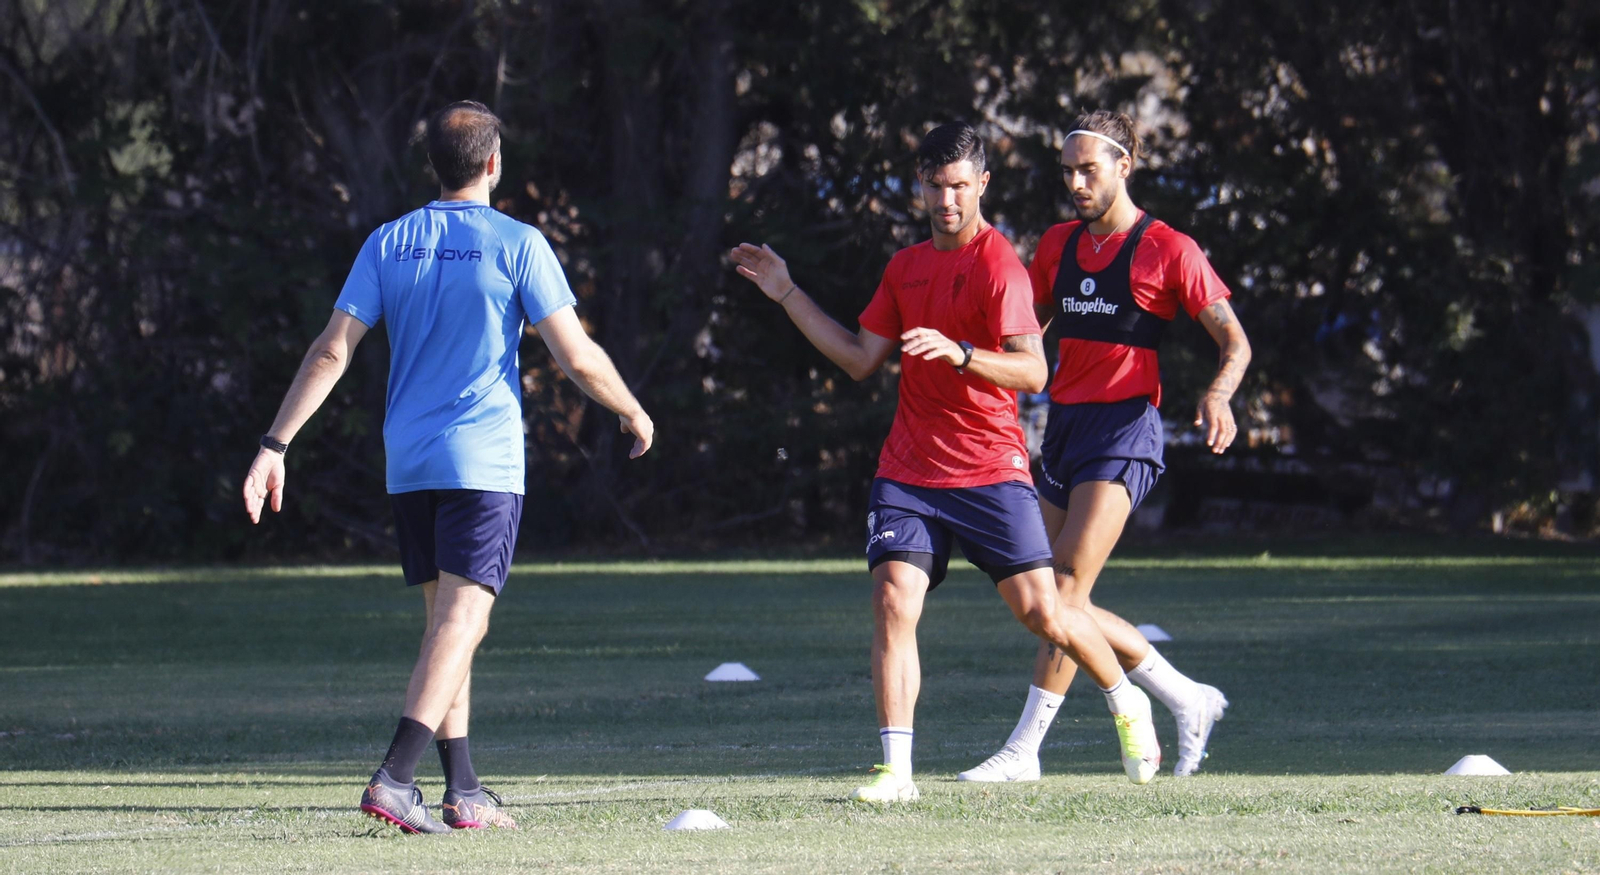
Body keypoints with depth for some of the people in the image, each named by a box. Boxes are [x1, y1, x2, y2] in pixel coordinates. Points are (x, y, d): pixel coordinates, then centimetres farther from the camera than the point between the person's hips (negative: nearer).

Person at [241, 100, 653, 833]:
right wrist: (633, 414, 11)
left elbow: (333, 350, 0)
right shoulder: (516, 244, -5)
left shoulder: (388, 243, 6)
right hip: (484, 461, -5)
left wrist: (275, 444, 1)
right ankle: (394, 779, -25)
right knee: (461, 621, -10)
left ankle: (463, 792, 15)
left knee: (445, 622, 14)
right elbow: (578, 358, -6)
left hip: (406, 463, 5)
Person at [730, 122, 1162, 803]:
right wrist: (788, 295, 20)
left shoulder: (997, 264, -9)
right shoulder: (905, 267, 14)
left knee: (1040, 610, -4)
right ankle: (896, 772, -13)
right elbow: (860, 359, 20)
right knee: (893, 600, -13)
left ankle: (1127, 705, 24)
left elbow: (1032, 371, -18)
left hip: (989, 470, -5)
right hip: (907, 470, 5)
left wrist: (959, 353, -34)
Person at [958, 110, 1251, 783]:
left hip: (1123, 429, -8)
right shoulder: (1058, 246, 14)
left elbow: (1234, 341, -3)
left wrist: (1219, 396, -22)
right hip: (1063, 425, 8)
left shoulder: (1168, 250, -4)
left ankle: (1023, 750, -18)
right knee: (1064, 604, 5)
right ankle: (1189, 701, 20)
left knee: (1066, 584, -17)